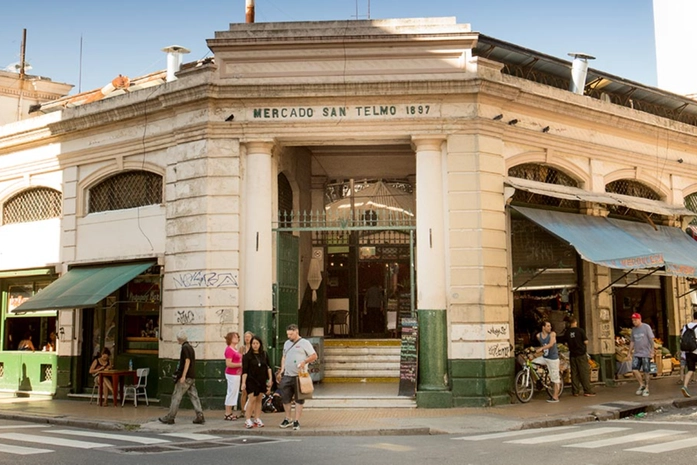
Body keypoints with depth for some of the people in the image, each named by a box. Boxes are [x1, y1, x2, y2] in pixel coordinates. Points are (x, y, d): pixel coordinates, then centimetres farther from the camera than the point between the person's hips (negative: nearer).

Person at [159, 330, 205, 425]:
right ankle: (200, 416, -1)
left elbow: (187, 361, -19)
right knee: (193, 396, 5)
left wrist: (183, 376, -21)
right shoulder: (190, 347, 16)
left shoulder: (185, 348, -12)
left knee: (176, 397, -1)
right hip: (192, 377, 9)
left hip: (185, 377, -9)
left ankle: (170, 417, 5)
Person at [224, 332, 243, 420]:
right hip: (232, 374, -10)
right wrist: (240, 364, -17)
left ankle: (230, 413, 20)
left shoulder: (235, 349, 14)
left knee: (234, 393, 13)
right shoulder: (229, 349, -14)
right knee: (232, 393, -5)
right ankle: (227, 414, 1)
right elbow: (228, 364, -20)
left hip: (237, 374, 10)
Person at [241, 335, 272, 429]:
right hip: (251, 380, -4)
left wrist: (270, 379, 9)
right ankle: (247, 420, -7)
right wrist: (243, 383, -13)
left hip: (262, 381, 4)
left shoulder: (264, 354, 7)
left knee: (259, 400, 8)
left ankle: (257, 419, 14)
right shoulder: (247, 356, -4)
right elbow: (244, 371, -7)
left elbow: (268, 367, 13)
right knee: (252, 399, -11)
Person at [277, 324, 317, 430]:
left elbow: (314, 356, -4)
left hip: (299, 376, -6)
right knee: (285, 398, 8)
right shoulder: (287, 343, 16)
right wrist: (281, 370, 11)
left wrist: (304, 362, -18)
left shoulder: (304, 343, -2)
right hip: (287, 376, 6)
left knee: (299, 400, 0)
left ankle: (297, 421, 5)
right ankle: (287, 419, 22)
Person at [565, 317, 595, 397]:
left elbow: (566, 343, 6)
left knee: (574, 373, 8)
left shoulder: (567, 332, 1)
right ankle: (587, 391, -1)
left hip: (572, 354, 4)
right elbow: (586, 342, -9)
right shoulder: (580, 330, -9)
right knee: (585, 372, 0)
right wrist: (585, 346, 12)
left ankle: (575, 391, 9)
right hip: (581, 354, -4)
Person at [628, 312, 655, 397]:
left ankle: (646, 388, 12)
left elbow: (651, 339, -7)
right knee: (634, 370, -7)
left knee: (646, 371, 0)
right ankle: (641, 385, 11)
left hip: (646, 353, -5)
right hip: (636, 353, 5)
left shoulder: (646, 327, -5)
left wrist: (652, 352, -12)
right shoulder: (633, 329, 11)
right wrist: (630, 352, 12)